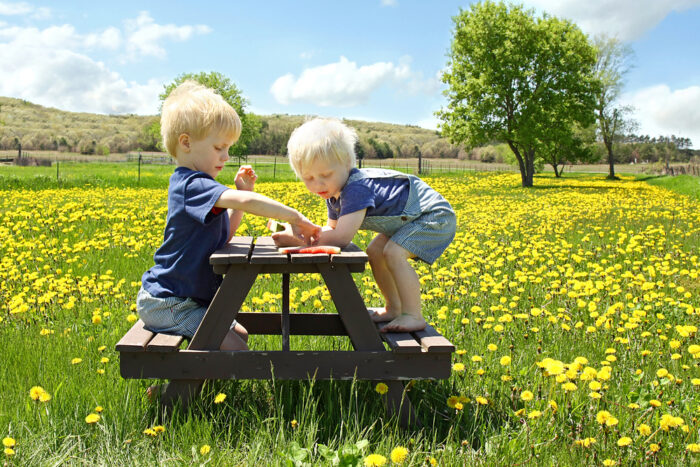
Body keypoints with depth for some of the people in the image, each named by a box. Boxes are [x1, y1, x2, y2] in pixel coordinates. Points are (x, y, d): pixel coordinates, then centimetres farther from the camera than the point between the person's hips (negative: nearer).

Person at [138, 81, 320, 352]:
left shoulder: (190, 184, 12)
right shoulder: (192, 185, -21)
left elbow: (223, 236, 16)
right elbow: (245, 202, -39)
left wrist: (244, 191, 7)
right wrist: (295, 218, -30)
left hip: (189, 298, 10)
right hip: (166, 304, -10)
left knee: (240, 334, 11)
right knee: (235, 348, -17)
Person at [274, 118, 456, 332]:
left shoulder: (357, 188, -33)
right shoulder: (334, 191, -2)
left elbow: (341, 237, -38)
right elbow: (333, 229, 6)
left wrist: (297, 239, -34)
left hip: (435, 217, -10)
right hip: (410, 220, 10)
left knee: (393, 254, -25)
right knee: (374, 252, 10)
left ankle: (413, 316, -16)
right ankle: (394, 309, 21)